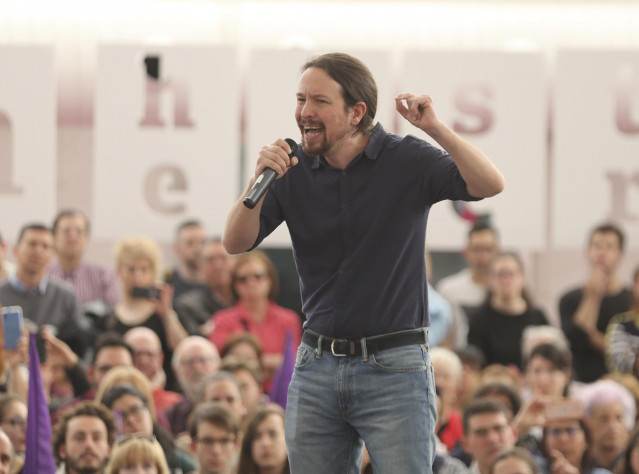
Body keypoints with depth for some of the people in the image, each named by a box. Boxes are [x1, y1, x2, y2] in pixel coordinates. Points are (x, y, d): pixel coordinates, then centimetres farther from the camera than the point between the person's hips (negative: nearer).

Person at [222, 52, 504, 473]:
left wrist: (436, 128, -28)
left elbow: (490, 184, -16)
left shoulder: (407, 161, -4)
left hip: (393, 372, -4)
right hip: (317, 368, 4)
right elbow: (236, 243, -1)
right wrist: (259, 181, -18)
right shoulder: (294, 170, 5)